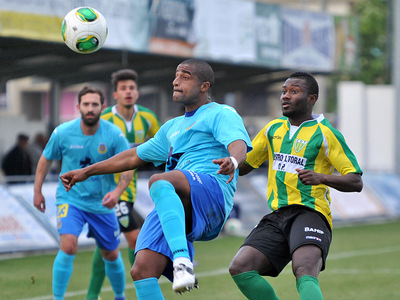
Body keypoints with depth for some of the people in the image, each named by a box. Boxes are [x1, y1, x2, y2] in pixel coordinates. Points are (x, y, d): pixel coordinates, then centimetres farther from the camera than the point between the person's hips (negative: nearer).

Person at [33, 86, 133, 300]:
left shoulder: (114, 135, -12)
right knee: (68, 246, -24)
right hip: (70, 199, -2)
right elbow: (45, 160, 5)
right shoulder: (62, 133, -10)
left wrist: (117, 191, -26)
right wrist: (37, 191, 6)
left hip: (102, 203, 2)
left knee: (111, 255, 12)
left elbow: (128, 167, -9)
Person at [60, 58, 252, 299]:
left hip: (210, 192, -8)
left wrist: (232, 161, -37)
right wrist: (87, 172, 43)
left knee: (159, 182, -39)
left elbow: (239, 144, -12)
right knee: (142, 270, -12)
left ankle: (183, 261, -55)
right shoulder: (173, 127, 34)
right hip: (170, 207, 8)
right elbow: (135, 157, 42)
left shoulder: (221, 114, 10)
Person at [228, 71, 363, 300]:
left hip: (310, 214, -6)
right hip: (277, 216, 6)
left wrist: (322, 178, -17)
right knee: (240, 268, -15)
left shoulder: (325, 133, 1)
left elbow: (356, 182, 0)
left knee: (305, 273, -33)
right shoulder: (273, 129, 17)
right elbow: (242, 166, 28)